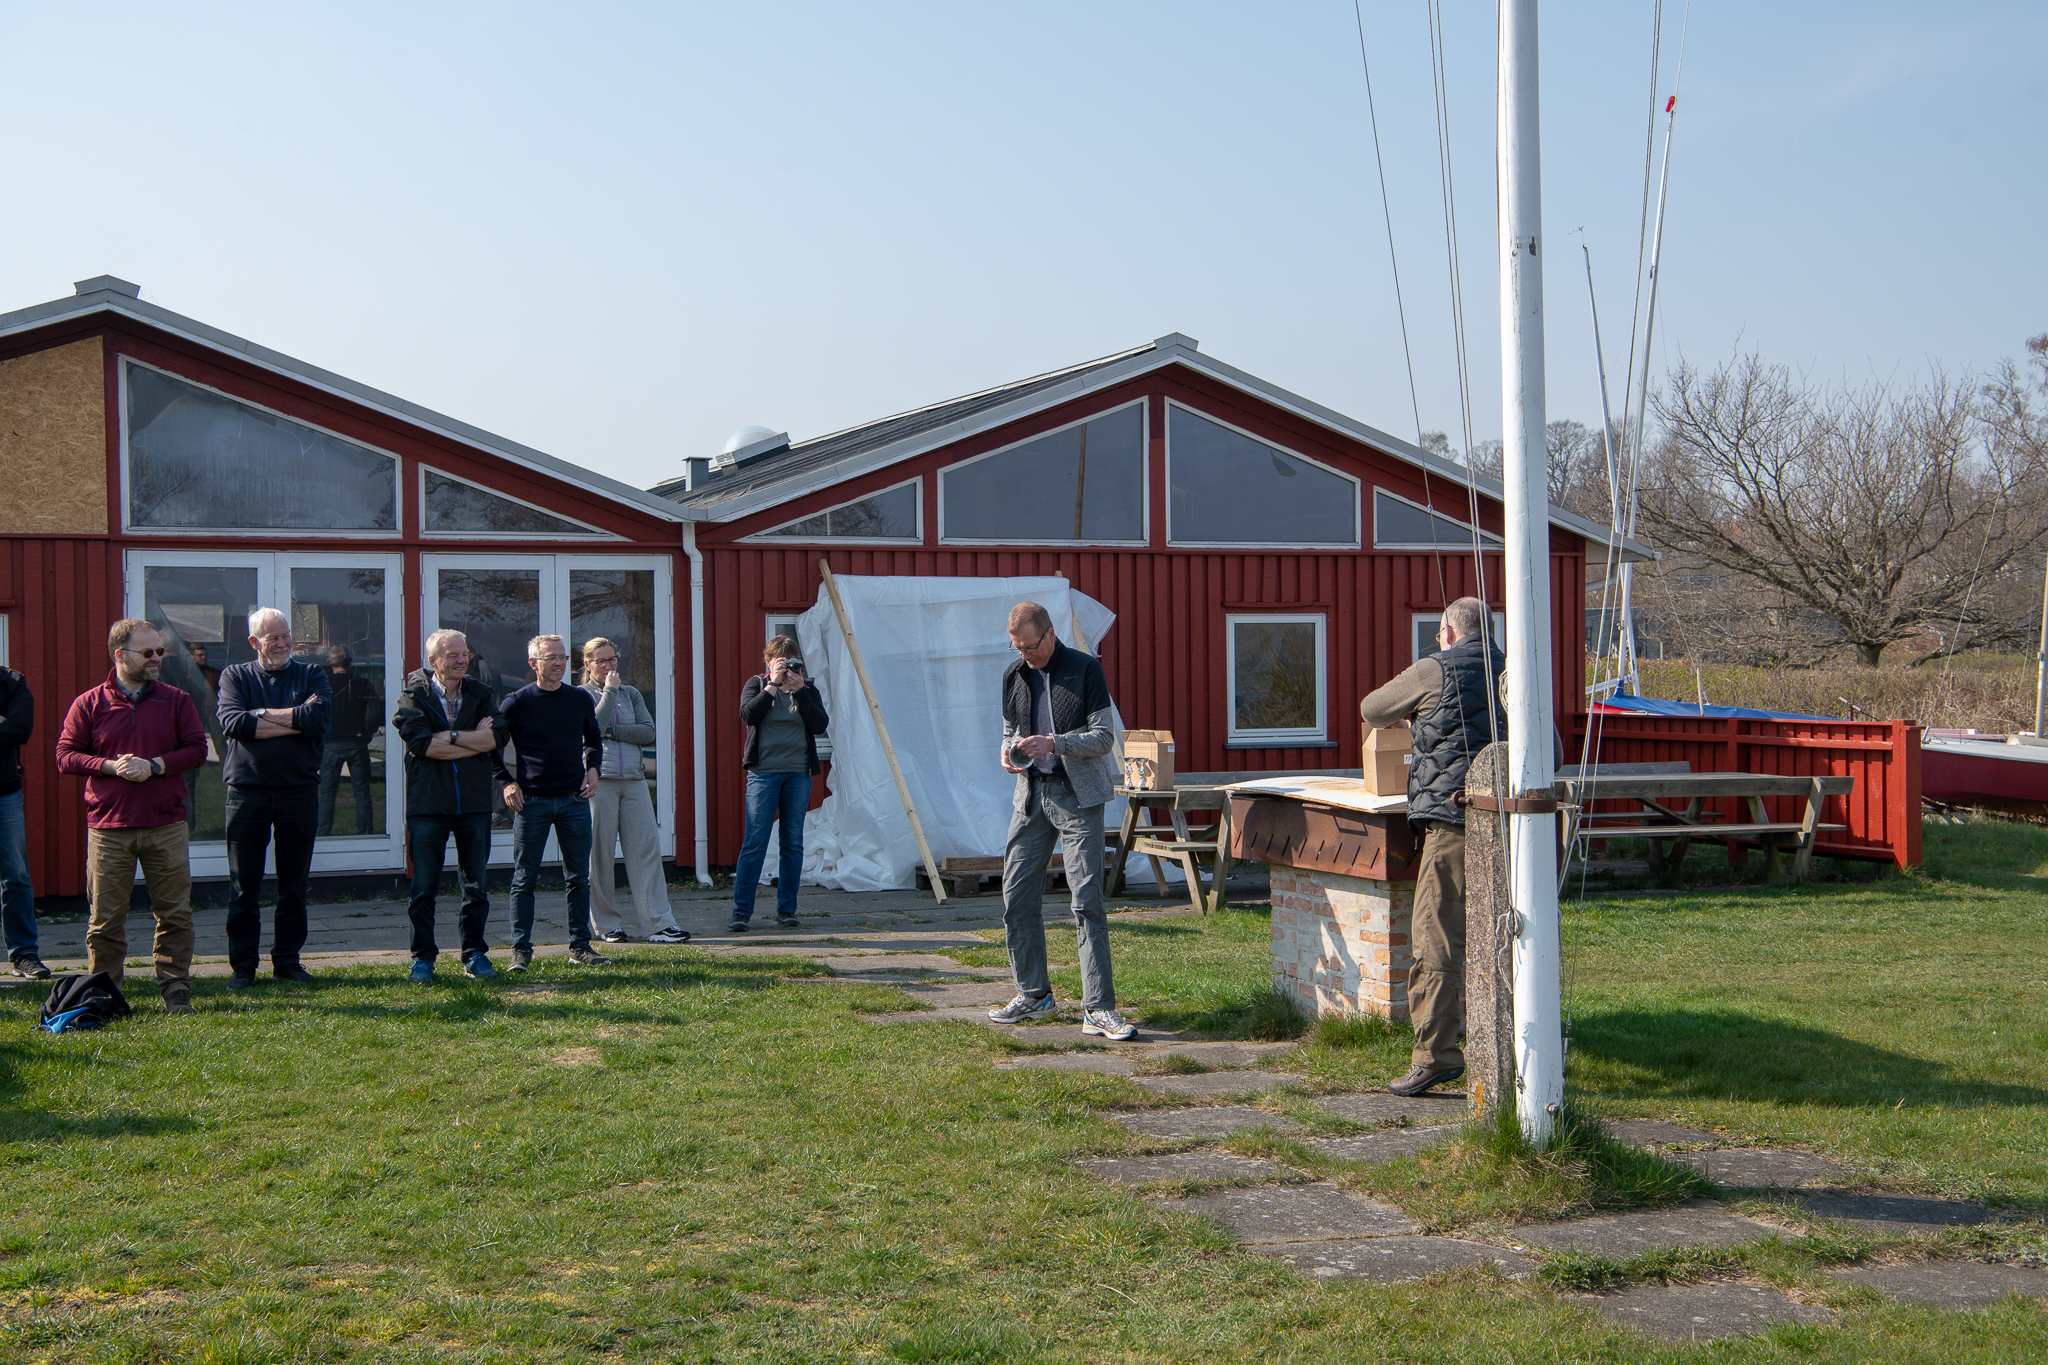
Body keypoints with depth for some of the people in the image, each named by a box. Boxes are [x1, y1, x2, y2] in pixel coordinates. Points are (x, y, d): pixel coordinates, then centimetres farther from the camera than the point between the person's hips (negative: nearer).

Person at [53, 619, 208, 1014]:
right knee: (106, 918, 2)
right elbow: (65, 756, 3)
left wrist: (155, 766, -11)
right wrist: (110, 766, -12)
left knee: (174, 914, 2)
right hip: (107, 830, -1)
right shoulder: (89, 704, 5)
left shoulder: (176, 700, 8)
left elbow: (197, 748, 4)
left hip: (166, 826, 1)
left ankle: (175, 991, 10)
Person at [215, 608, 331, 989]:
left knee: (295, 883, 7)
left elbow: (318, 717, -11)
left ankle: (287, 960, 16)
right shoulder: (235, 676, 7)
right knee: (243, 885, 2)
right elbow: (233, 722, -11)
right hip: (247, 790, -1)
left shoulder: (311, 675, 8)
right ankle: (242, 965, 10)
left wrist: (261, 714, -8)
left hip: (299, 790, 1)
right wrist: (295, 722, -11)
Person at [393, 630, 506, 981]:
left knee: (475, 884, 8)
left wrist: (450, 736, -11)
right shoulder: (414, 695, 0)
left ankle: (475, 954, 16)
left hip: (474, 803, 3)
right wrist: (474, 740, -9)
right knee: (423, 887, 1)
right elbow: (419, 742, -15)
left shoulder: (479, 694, 10)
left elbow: (497, 737, -5)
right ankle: (423, 957, 10)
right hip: (427, 803, -3)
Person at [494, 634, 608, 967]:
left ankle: (580, 946, 16)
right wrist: (507, 782, -4)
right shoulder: (516, 702, -3)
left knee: (578, 878, 7)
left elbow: (593, 740, 23)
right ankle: (521, 950, 5)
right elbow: (491, 745, 5)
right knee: (524, 880, 0)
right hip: (531, 801, -3)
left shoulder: (580, 699, 7)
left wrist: (592, 769, 7)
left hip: (574, 800, 3)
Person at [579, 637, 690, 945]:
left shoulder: (631, 693, 17)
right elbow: (593, 728, -12)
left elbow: (648, 732, 4)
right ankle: (607, 925, 9)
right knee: (599, 854, -1)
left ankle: (659, 924, -5)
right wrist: (609, 691, -6)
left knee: (646, 850, -4)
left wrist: (611, 731, -6)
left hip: (633, 781, 3)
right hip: (598, 779, -3)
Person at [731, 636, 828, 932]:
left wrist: (799, 691, -9)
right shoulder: (756, 684, 7)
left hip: (798, 774, 3)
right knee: (755, 843, -7)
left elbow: (820, 724, -3)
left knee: (793, 844, 5)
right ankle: (741, 911, -4)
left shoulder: (807, 689, 11)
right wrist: (773, 685, -11)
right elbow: (748, 715, -12)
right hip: (763, 772, -3)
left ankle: (786, 909, 12)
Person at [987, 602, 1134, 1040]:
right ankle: (1034, 996, 21)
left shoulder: (1085, 669, -6)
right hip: (1031, 794, 6)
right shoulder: (1014, 674, 10)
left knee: (1087, 901, -9)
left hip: (1078, 796, -6)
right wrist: (1009, 752, -3)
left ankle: (1098, 1010, -8)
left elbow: (1104, 736, -9)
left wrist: (1053, 743, -22)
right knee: (1016, 898, 6)